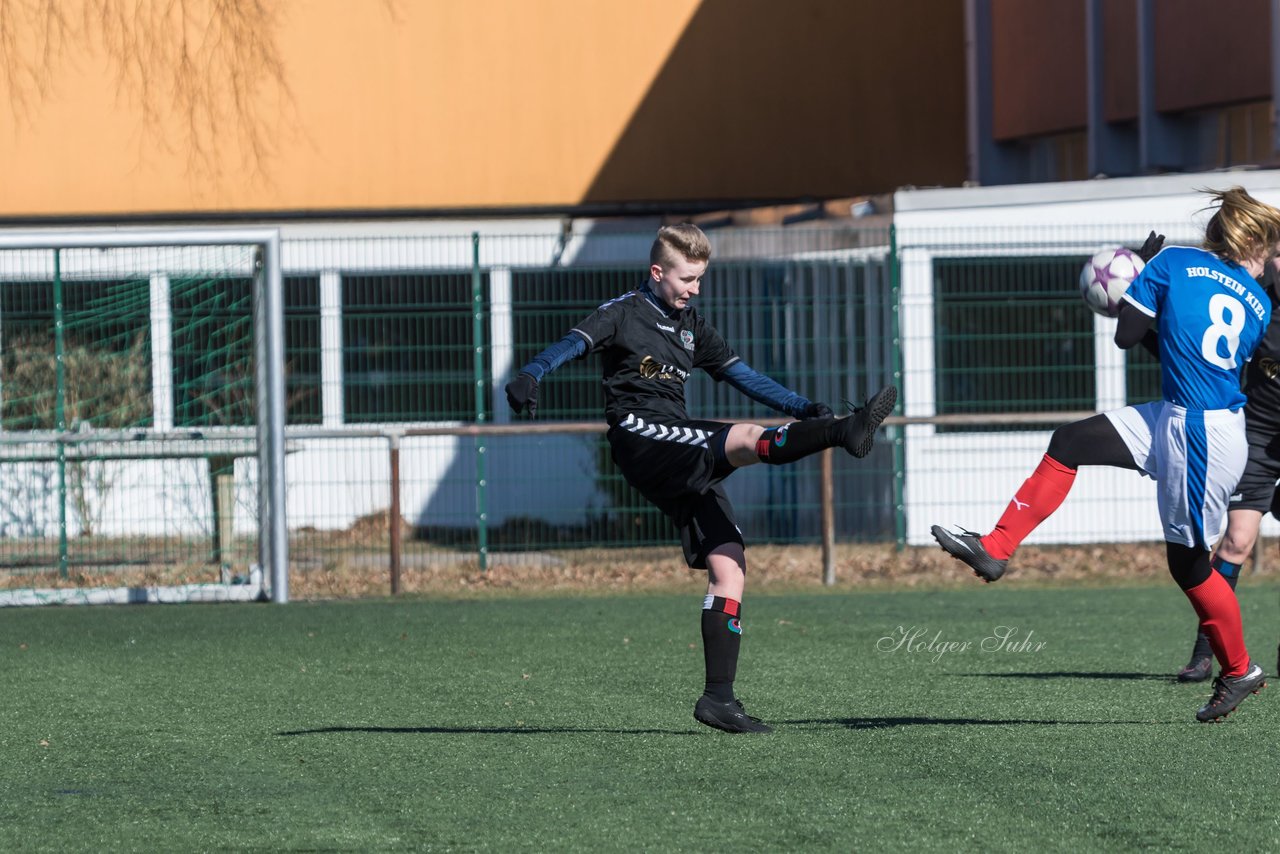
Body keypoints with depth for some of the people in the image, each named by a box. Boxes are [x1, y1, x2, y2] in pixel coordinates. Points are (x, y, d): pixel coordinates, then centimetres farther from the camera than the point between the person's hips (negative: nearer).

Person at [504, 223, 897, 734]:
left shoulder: (690, 326, 24)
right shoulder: (625, 312, 3)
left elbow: (740, 375, 28)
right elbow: (576, 342, -14)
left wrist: (802, 407, 20)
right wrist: (531, 376, -34)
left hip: (683, 467, 7)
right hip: (640, 437, -7)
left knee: (729, 566, -3)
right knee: (749, 439, -29)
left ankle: (719, 696, -3)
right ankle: (845, 432, -52)